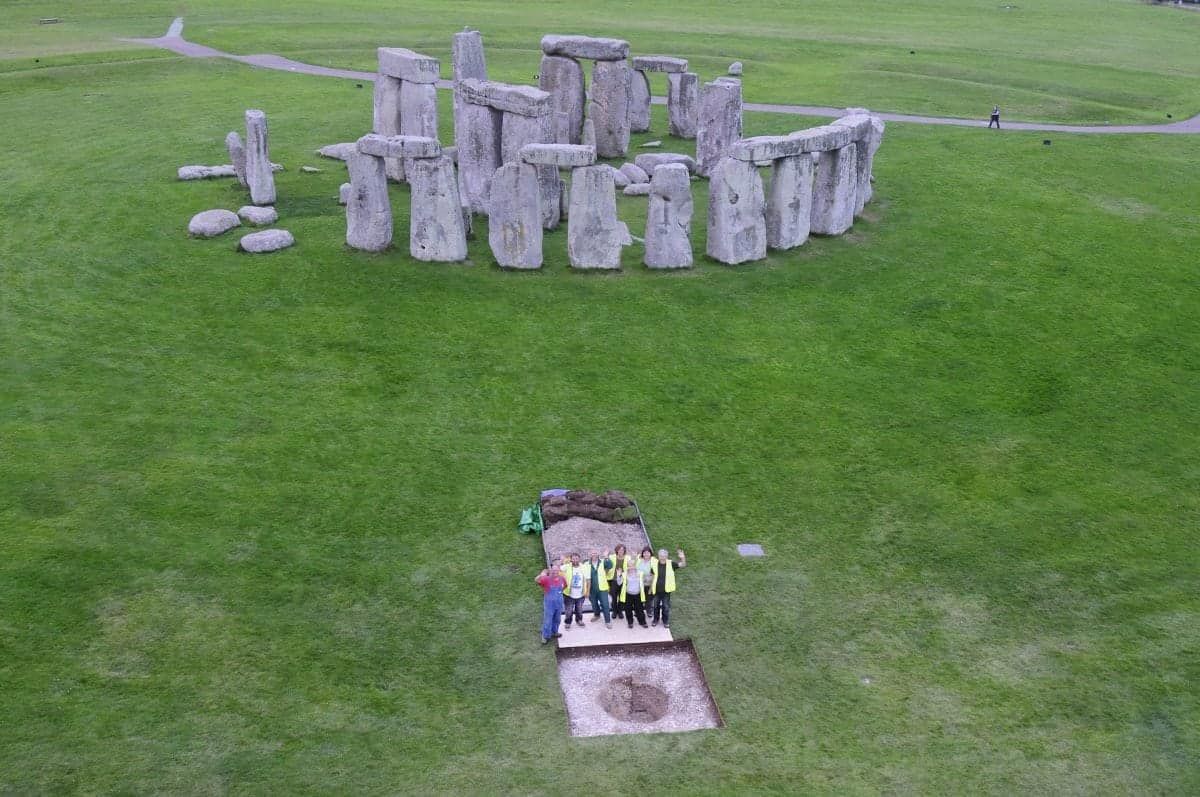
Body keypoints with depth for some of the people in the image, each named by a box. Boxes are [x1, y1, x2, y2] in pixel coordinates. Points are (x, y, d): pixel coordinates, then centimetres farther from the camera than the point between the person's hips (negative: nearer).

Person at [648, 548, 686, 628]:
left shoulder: (670, 564, -12)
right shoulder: (654, 564, -10)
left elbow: (683, 565, -15)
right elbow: (652, 576, 2)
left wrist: (682, 557, -36)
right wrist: (651, 588, 7)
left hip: (666, 590, -1)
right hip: (656, 590, 1)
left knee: (666, 606, 11)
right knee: (655, 606, 16)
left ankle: (666, 621, 31)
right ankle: (655, 620, 38)